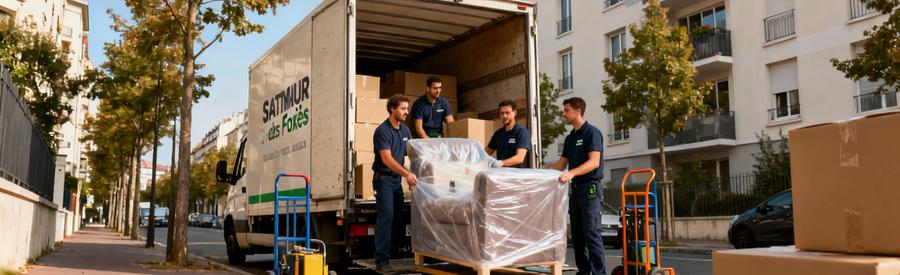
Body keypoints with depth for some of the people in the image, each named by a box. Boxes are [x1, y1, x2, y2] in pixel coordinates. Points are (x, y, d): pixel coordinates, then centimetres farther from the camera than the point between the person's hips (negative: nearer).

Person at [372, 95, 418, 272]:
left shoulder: (405, 130, 9)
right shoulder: (382, 131, -16)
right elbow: (387, 159, -25)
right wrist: (407, 174, -35)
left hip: (397, 179, 8)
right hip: (384, 178, -8)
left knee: (399, 216, 8)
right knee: (386, 215, -15)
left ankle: (392, 250, 21)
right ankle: (382, 259, -13)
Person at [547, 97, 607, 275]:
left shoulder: (592, 132, -9)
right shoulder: (570, 138, 16)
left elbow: (594, 162, -19)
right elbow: (562, 164, 20)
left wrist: (572, 173, -32)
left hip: (590, 187, -8)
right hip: (575, 188, 8)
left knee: (591, 233, -10)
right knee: (577, 234, 9)